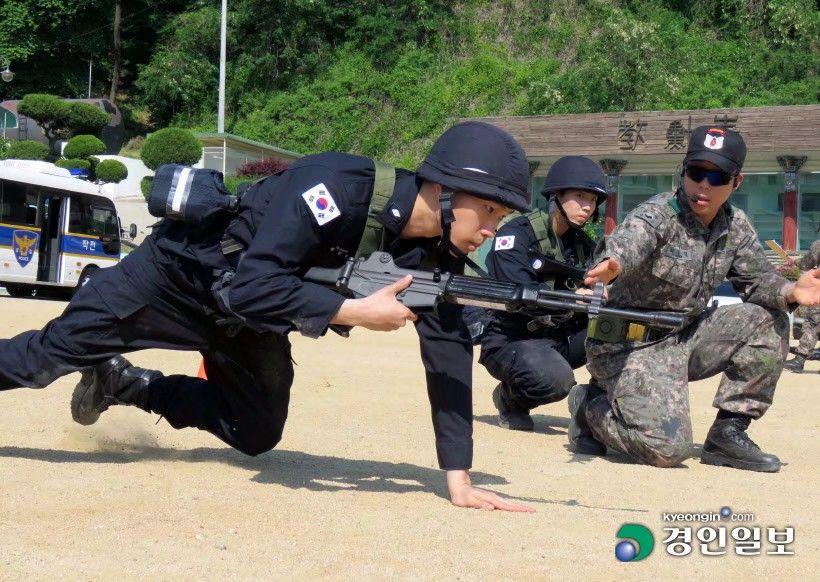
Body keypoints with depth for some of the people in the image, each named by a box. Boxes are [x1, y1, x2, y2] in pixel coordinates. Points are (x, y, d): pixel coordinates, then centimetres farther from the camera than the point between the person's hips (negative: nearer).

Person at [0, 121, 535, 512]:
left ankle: (125, 384, 31)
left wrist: (460, 479, -19)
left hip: (244, 319, 6)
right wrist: (356, 310, -41)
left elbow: (450, 352, -16)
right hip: (180, 274, -6)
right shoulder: (335, 185, -37)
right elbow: (252, 286, -41)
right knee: (48, 356, -1)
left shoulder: (440, 252, -16)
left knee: (257, 435, 13)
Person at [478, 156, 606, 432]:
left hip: (562, 337, 6)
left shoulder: (583, 244, 10)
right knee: (554, 378, -36)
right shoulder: (518, 233, -12)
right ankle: (510, 399, -1)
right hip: (512, 339, -6)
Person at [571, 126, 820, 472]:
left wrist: (791, 292, -18)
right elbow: (626, 242, -39)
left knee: (769, 321, -3)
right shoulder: (657, 215, -18)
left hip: (685, 337, 8)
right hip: (632, 343, -7)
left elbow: (757, 278, 7)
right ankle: (591, 406, 6)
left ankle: (728, 432, 3)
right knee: (668, 447, -23)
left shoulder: (735, 226, 4)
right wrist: (611, 265, -64)